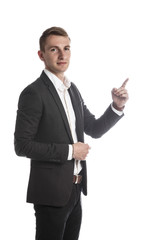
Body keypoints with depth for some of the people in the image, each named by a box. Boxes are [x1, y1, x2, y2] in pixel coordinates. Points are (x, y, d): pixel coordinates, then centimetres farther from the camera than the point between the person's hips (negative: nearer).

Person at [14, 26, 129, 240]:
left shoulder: (73, 90, 9)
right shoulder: (33, 93, -15)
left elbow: (94, 129, 14)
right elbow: (22, 146, -18)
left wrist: (117, 106, -2)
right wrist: (69, 151, -17)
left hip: (74, 190, 7)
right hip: (51, 192, -7)